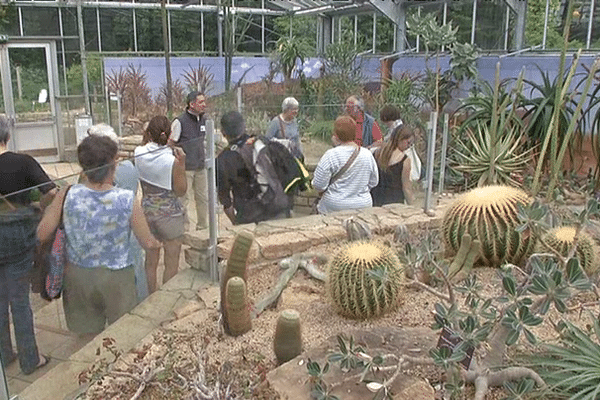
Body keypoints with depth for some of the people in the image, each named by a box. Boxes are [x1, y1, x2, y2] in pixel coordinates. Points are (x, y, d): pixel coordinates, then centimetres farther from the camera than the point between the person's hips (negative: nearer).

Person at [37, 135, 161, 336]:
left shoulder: (67, 196, -18)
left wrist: (49, 209, 9)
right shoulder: (128, 200, -21)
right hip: (117, 277, -2)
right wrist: (157, 243, 13)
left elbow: (41, 234, -11)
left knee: (86, 336, 23)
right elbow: (147, 243, -11)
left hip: (78, 275, 2)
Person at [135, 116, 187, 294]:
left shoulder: (138, 154, -9)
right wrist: (182, 165, -17)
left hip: (147, 210, 4)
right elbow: (181, 191, -12)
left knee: (150, 262, 19)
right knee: (171, 264, 10)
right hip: (170, 213, -4)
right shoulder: (173, 160, -20)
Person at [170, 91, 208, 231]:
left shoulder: (203, 120, 9)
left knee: (203, 198, 11)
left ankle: (203, 227, 25)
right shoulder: (180, 122, -11)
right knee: (183, 199, -2)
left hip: (200, 167, 6)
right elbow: (170, 145, -8)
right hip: (185, 168, -6)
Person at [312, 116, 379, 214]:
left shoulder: (331, 155, -13)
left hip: (334, 208, -4)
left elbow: (319, 185, -12)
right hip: (363, 206, 4)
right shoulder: (367, 154, 0)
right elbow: (373, 182, 11)